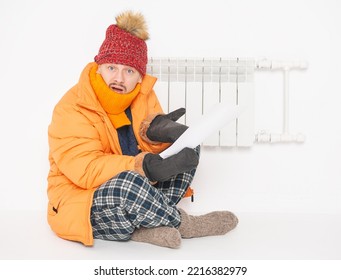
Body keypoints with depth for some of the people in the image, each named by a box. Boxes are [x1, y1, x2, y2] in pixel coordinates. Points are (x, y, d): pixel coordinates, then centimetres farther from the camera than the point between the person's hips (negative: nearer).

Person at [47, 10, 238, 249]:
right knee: (128, 183, -39)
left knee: (186, 144, -6)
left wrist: (155, 131, -22)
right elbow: (85, 170, -28)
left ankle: (146, 226, -20)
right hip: (84, 207, -6)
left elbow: (150, 148, 3)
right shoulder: (72, 109, -17)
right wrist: (146, 167, -40)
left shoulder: (143, 95, 2)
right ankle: (183, 224, -11)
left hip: (135, 191, 6)